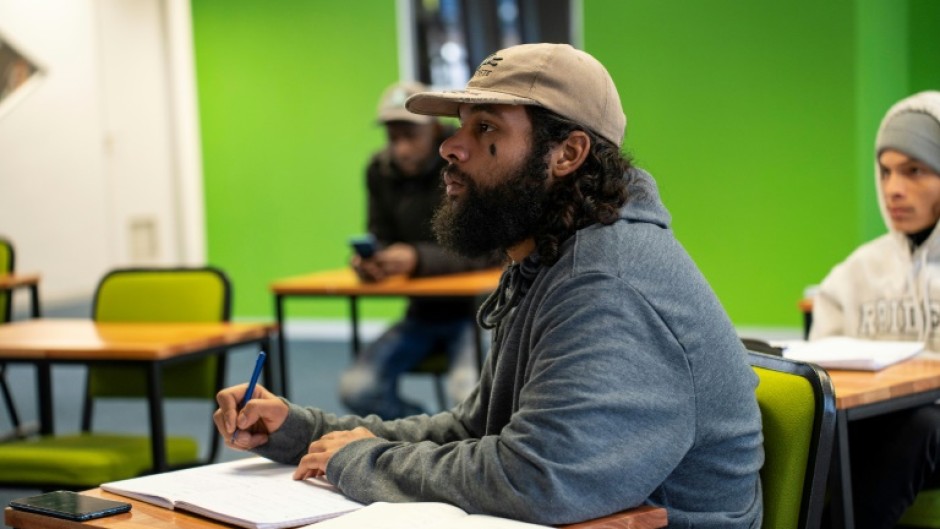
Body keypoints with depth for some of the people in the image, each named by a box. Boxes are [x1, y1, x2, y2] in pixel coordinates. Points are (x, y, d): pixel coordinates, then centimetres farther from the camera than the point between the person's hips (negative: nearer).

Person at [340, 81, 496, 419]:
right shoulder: (381, 171, 0)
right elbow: (383, 242, 5)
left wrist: (417, 259, -35)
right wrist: (371, 262, -21)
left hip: (474, 309, -5)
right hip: (423, 314, 5)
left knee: (467, 391, -33)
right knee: (356, 388, -15)